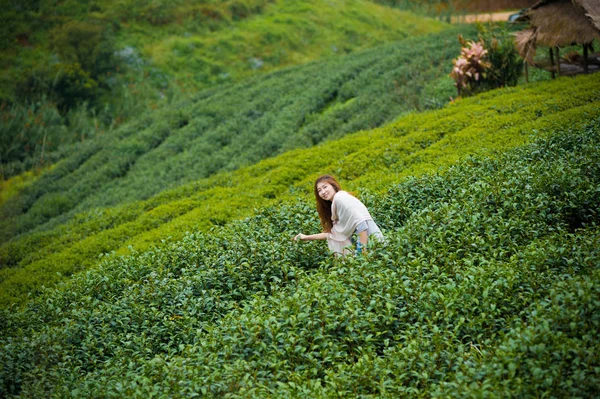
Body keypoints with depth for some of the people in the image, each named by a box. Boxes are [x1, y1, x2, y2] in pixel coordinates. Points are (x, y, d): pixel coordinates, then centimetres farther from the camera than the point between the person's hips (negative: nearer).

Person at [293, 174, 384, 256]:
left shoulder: (339, 197, -9)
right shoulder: (334, 204, 19)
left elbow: (360, 223, -20)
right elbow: (333, 232, 19)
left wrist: (363, 251, -23)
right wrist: (307, 237, 23)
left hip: (369, 240, -9)